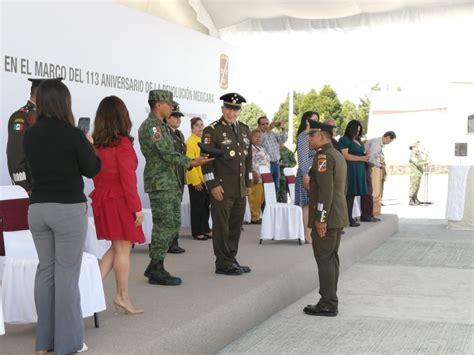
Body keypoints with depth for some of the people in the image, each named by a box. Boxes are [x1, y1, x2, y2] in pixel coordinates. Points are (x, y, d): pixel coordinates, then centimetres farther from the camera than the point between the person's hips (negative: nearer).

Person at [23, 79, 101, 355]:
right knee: (67, 273, 1)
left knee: (45, 269, 14)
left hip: (38, 208, 6)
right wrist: (89, 145, 14)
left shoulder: (30, 135, 3)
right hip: (69, 209, -5)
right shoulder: (73, 134, -13)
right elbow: (92, 170, -3)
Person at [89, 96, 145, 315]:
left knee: (116, 247, 18)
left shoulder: (96, 144, 5)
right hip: (120, 201, -7)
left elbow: (95, 173, 11)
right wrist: (137, 207, -12)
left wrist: (101, 194, 19)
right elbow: (128, 178, -16)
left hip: (102, 199, 7)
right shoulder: (123, 143, -14)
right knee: (123, 249, 3)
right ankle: (122, 297, 11)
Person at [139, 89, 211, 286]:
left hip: (170, 183, 10)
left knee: (173, 224, 12)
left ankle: (154, 267, 19)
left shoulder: (162, 126, 18)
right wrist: (192, 162, -11)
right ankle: (156, 271, 3)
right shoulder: (150, 126, -13)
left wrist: (193, 161, 12)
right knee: (163, 226, -6)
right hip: (159, 184, -10)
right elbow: (167, 155, -19)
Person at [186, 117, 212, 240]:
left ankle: (205, 229, 24)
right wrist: (196, 181, -18)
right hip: (196, 181, -7)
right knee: (197, 207, 2)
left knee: (207, 207, 13)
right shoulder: (190, 142, -12)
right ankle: (197, 232, 11)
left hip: (206, 180, 7)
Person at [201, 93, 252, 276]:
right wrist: (213, 185, -15)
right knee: (221, 226, 0)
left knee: (236, 225, 11)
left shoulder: (245, 130, 13)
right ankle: (223, 264, 7)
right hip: (222, 188, -6)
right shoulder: (212, 130, -7)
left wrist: (248, 182, 15)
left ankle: (231, 259, 21)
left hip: (240, 188, 6)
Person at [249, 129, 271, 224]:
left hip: (264, 178, 9)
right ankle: (254, 218, -4)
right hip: (256, 177, -8)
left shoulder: (262, 149, 24)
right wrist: (254, 174, -21)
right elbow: (250, 163, -14)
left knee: (260, 198, 8)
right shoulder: (250, 148, -4)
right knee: (255, 199, -8)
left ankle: (257, 216, 14)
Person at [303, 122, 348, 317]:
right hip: (338, 216, 10)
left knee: (324, 260, -5)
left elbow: (325, 190, -23)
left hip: (326, 217, -10)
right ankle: (329, 301, 20)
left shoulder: (323, 157, -16)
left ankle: (327, 305, 0)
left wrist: (321, 219, -21)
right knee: (331, 258, 13)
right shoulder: (337, 155, 15)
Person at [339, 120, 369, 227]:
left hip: (358, 170, 8)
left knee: (352, 194, 7)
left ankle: (350, 218, 9)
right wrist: (361, 158, -16)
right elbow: (345, 155, -14)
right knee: (349, 194, -9)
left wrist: (365, 156, 10)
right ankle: (348, 219, -9)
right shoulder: (344, 140, -5)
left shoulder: (358, 140, 21)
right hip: (350, 169, -8)